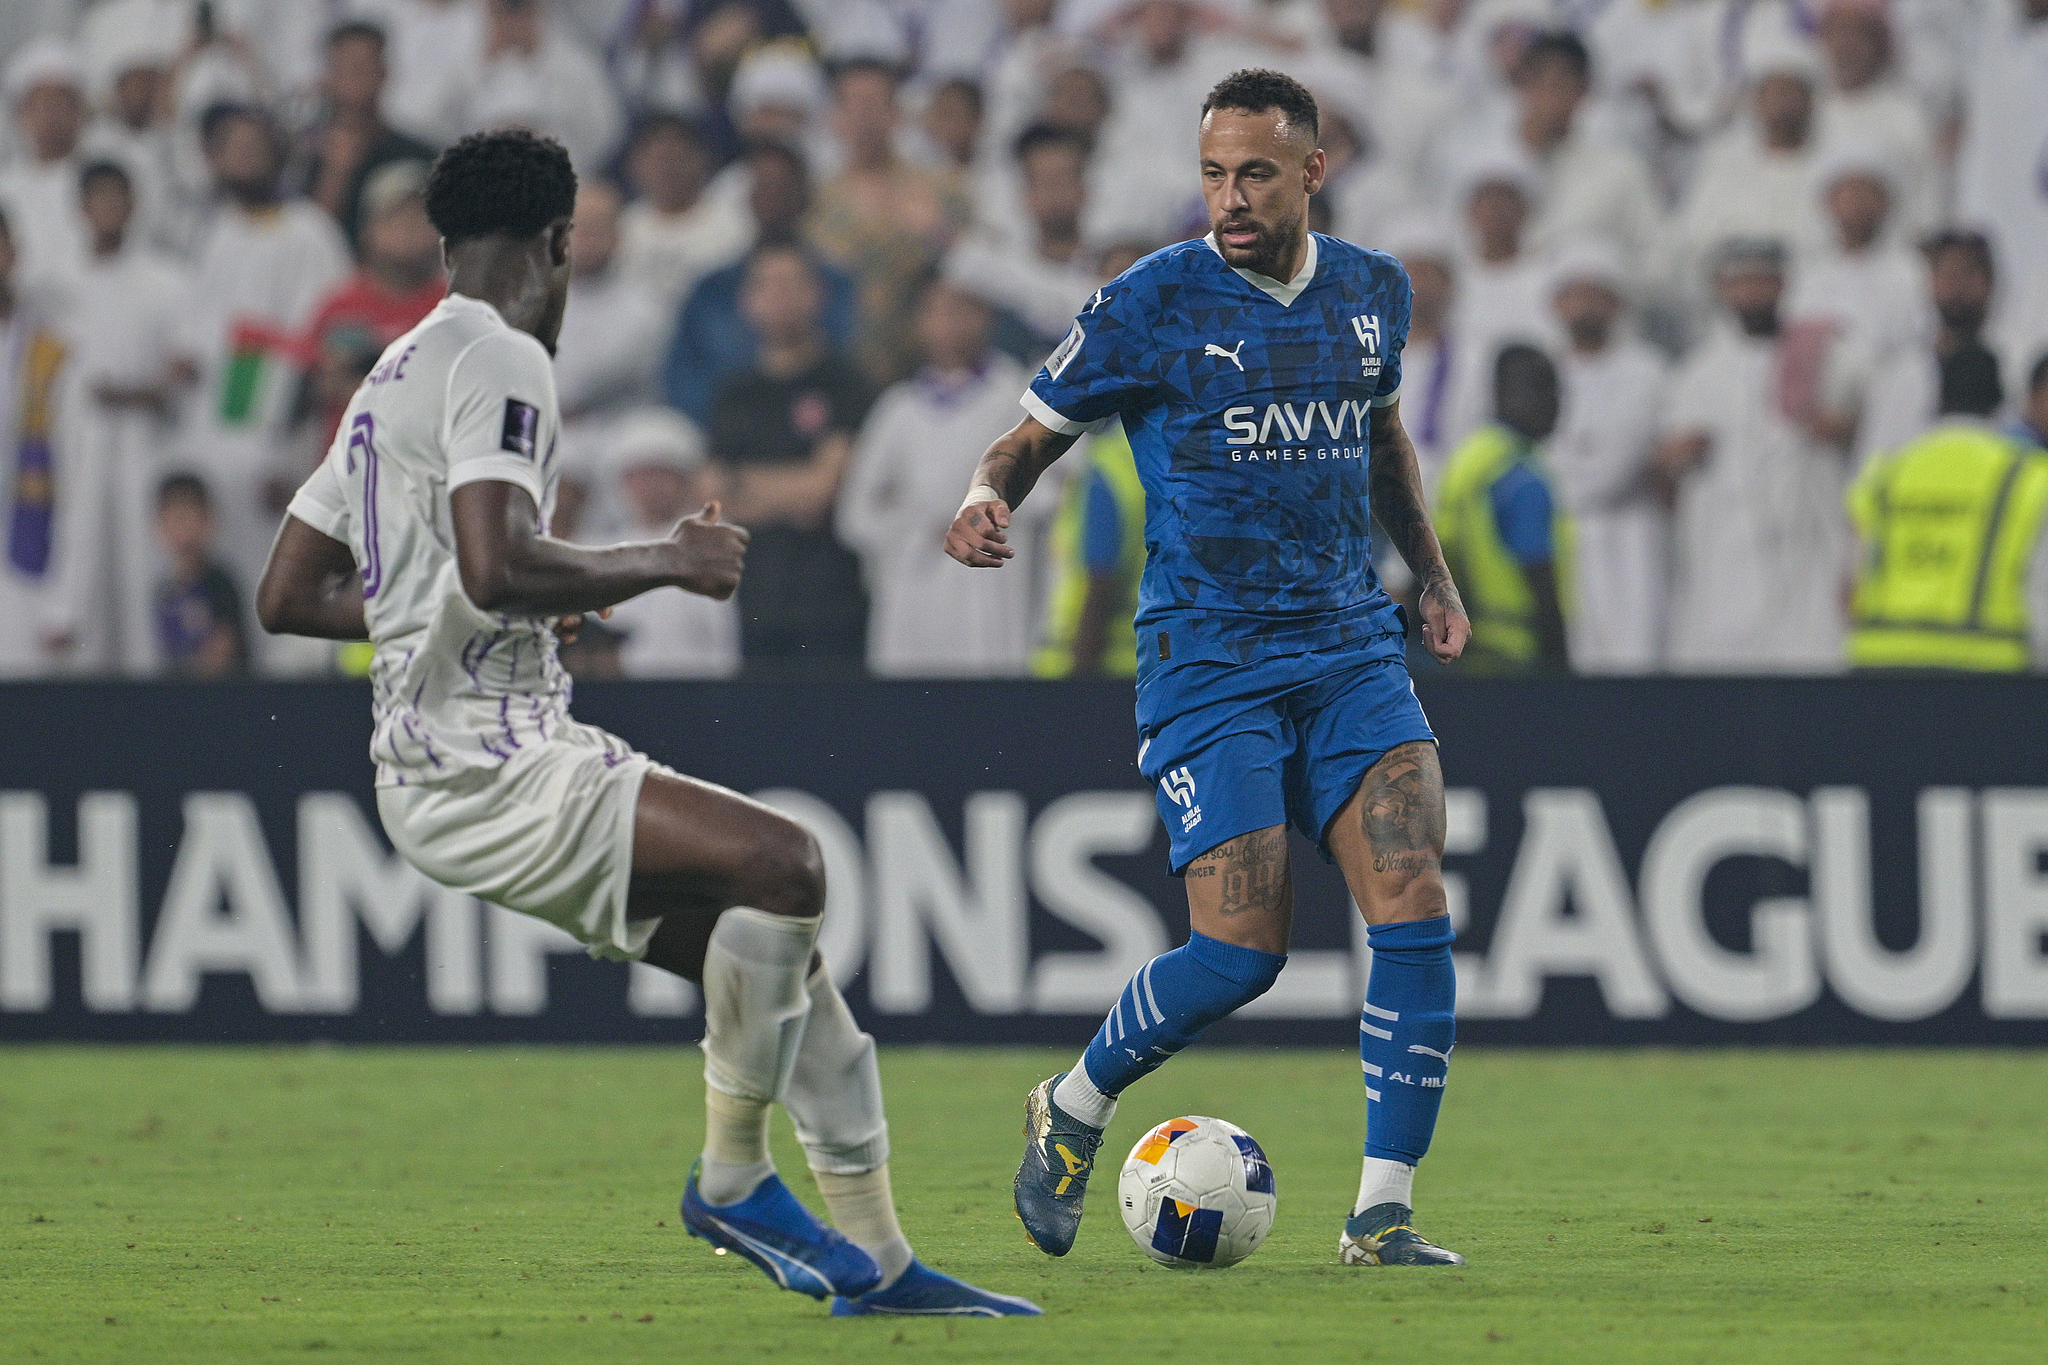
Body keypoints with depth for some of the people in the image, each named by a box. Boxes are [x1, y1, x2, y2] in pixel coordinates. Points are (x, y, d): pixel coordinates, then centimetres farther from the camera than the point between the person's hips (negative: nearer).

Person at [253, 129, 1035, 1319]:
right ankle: (733, 1178, -11)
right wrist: (665, 564, -13)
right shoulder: (500, 359, -10)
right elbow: (498, 566, -25)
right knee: (783, 864, -24)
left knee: (784, 955, 7)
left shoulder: (396, 377, 20)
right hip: (483, 765, -10)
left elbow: (290, 596, 24)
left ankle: (877, 1260, 7)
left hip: (453, 762, 10)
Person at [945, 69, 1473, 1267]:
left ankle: (1383, 1213, -4)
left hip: (1352, 644, 4)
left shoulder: (1372, 292, 8)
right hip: (1209, 656, -4)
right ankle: (1073, 1111, 16)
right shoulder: (1154, 303, -7)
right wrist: (987, 497, -21)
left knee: (1416, 916, -12)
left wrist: (1432, 574, 22)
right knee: (1242, 951, -12)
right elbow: (1036, 436, 0)